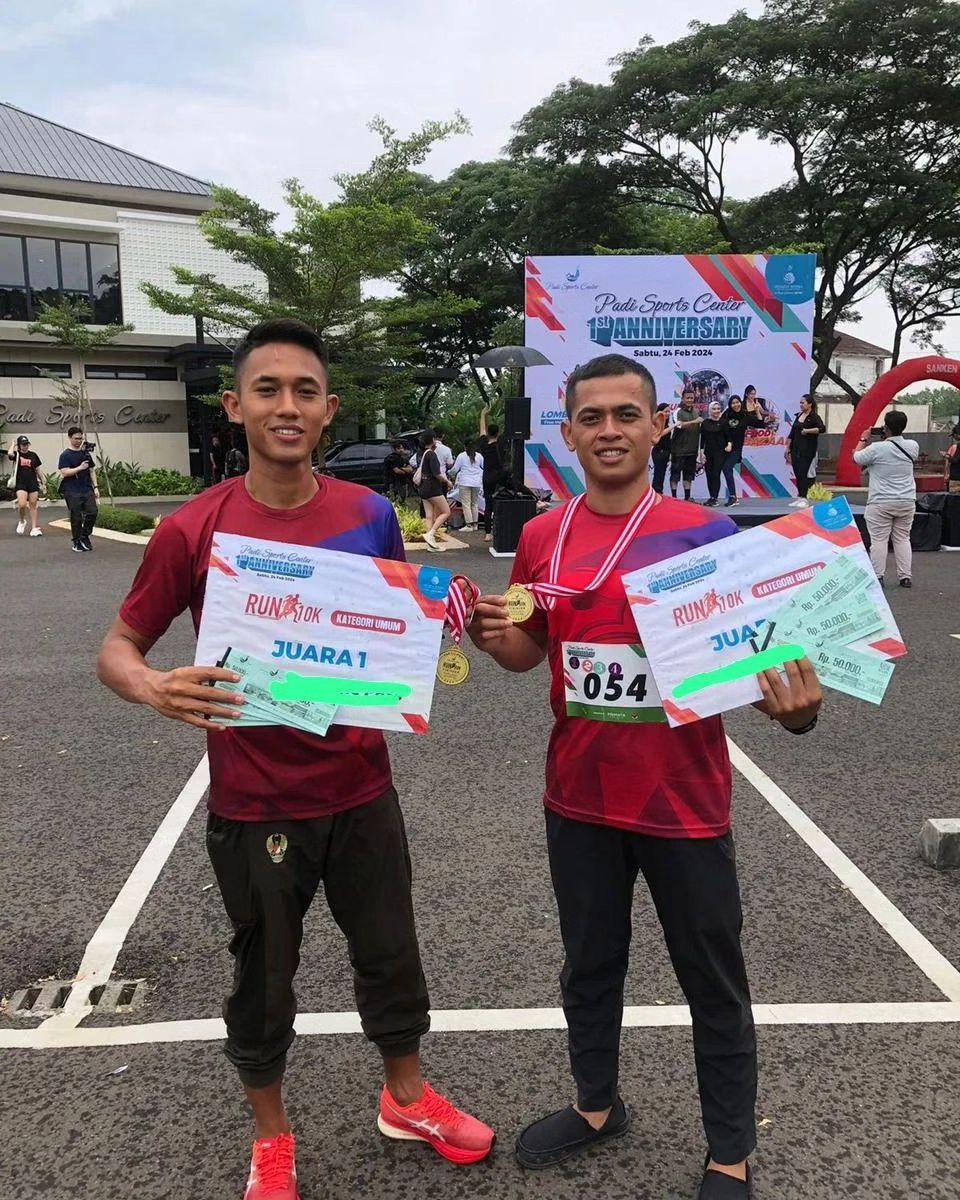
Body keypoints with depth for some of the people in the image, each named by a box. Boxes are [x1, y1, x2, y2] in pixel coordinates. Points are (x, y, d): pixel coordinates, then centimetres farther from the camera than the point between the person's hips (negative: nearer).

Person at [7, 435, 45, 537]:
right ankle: (21, 521, 12)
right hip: (20, 483, -3)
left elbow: (38, 470, 13)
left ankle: (34, 528, 8)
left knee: (33, 505, 4)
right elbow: (10, 454, -24)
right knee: (22, 504, -17)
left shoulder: (33, 455, 8)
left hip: (33, 483, 3)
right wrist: (13, 444, -5)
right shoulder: (16, 454, 1)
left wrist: (43, 482, 11)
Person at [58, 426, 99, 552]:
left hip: (87, 490, 5)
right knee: (76, 518, -1)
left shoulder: (86, 453, 13)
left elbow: (92, 470, 16)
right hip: (73, 492, -5)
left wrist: (95, 487, 9)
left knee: (93, 511, -7)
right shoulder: (66, 455, -4)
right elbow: (65, 472, -14)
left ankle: (85, 536, 13)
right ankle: (77, 542, 11)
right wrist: (80, 468, -22)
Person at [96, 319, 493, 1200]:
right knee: (263, 978, 16)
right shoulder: (193, 530, -13)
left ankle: (405, 1099, 47)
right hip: (254, 804, -2)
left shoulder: (371, 516, -4)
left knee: (391, 955, 19)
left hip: (362, 790, 3)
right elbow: (117, 648, -4)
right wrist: (155, 688, -26)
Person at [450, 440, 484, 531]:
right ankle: (474, 524, 14)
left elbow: (455, 469, -1)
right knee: (474, 504, 12)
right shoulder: (479, 456, 4)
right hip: (477, 483, 4)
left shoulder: (461, 456, -4)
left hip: (465, 483, -4)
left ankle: (469, 524, -8)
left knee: (466, 504, -3)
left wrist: (450, 473, 19)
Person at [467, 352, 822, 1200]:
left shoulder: (705, 534, -12)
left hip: (685, 800, -3)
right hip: (580, 796, 4)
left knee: (713, 980, 14)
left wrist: (794, 707, -27)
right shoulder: (542, 537, -1)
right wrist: (492, 633, -12)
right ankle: (597, 1106, 47)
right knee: (590, 962, 22)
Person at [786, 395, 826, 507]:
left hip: (807, 450, -7)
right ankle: (799, 498, 14)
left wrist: (807, 430, -21)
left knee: (803, 473, -10)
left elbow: (822, 429, -22)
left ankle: (804, 499, -6)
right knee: (797, 473, 7)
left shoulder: (814, 417, -6)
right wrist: (788, 448, 13)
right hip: (796, 449, 7)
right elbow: (792, 433, 15)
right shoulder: (798, 416, 13)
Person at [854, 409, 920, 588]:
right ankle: (906, 577, 13)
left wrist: (863, 440, 15)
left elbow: (856, 458, 1)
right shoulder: (912, 446, -1)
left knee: (879, 540, 1)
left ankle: (877, 577, 2)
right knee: (903, 539, 12)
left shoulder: (877, 448, -16)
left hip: (881, 503, -5)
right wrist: (888, 439, 22)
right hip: (906, 502, 5)